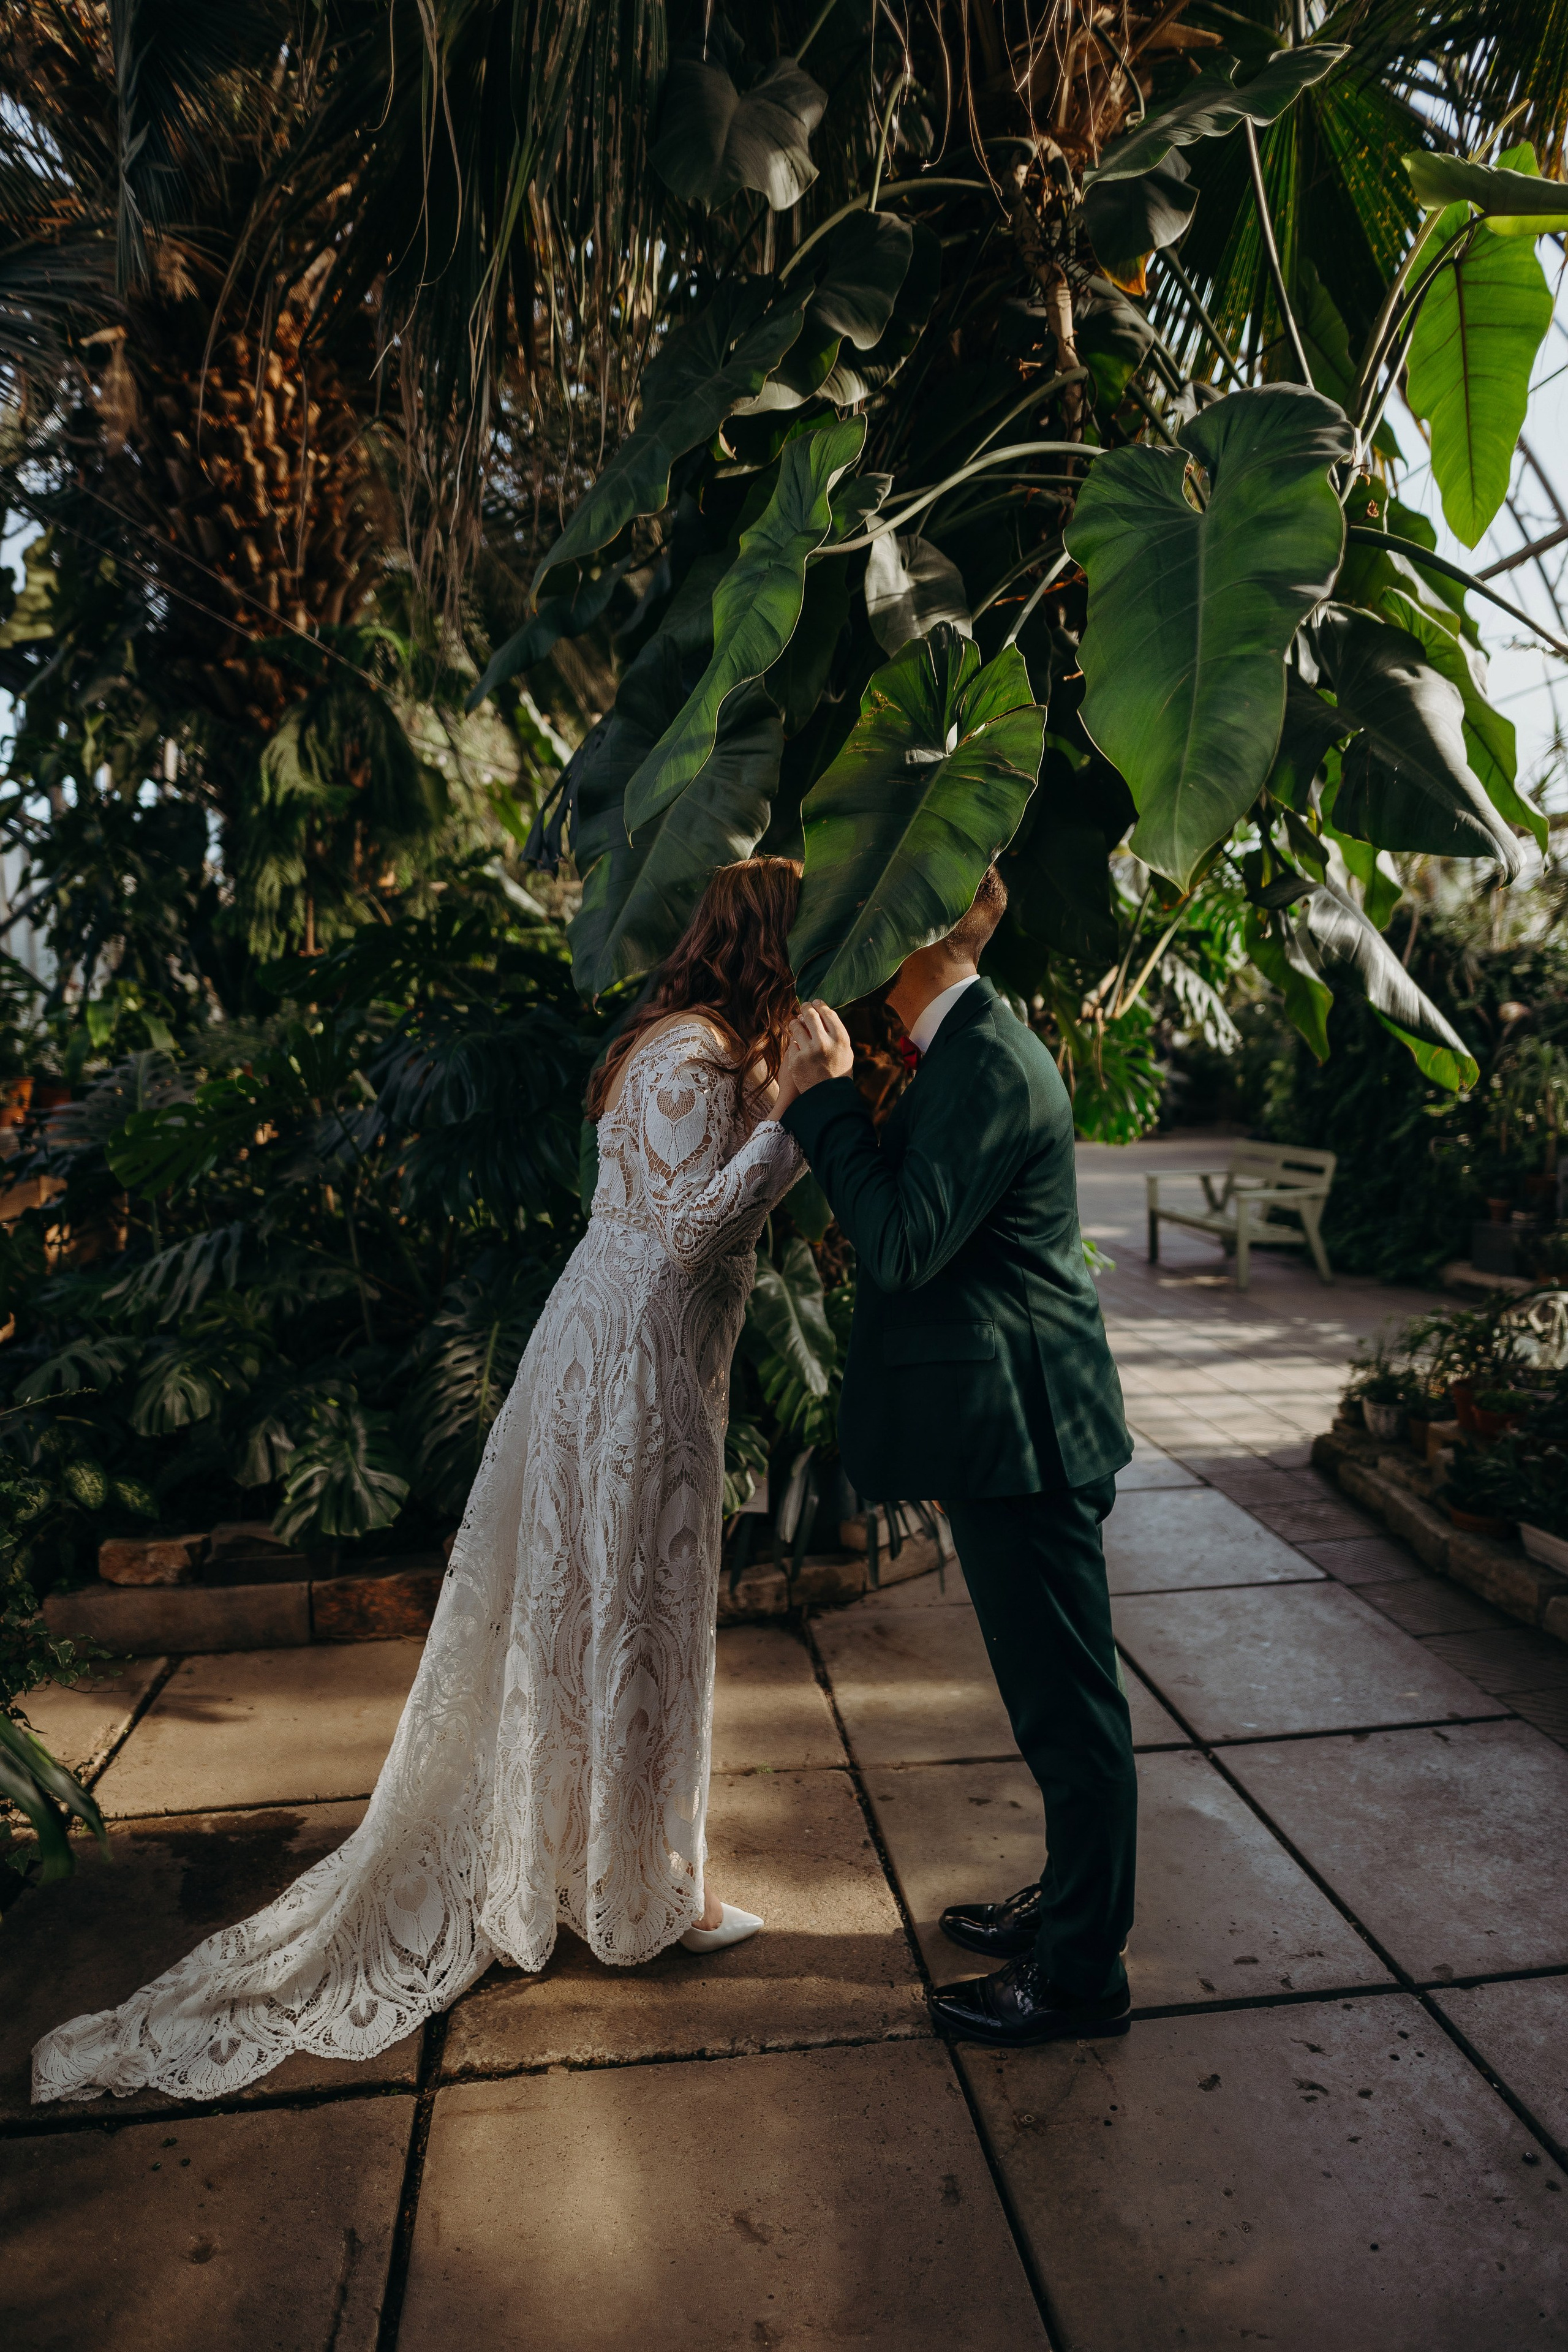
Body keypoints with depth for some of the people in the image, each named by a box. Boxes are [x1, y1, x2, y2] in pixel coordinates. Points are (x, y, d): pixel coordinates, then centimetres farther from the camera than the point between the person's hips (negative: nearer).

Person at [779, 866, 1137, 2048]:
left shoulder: (988, 1064, -20)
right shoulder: (974, 1047, 13)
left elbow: (906, 1243, -24)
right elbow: (915, 1211, 14)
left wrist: (827, 1095, -18)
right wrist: (837, 1096, 8)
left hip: (1023, 1433, -11)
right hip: (1019, 1427, 11)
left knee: (1070, 1705, 5)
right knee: (1063, 1695, 23)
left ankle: (1082, 1974, 23)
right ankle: (1074, 1903, 41)